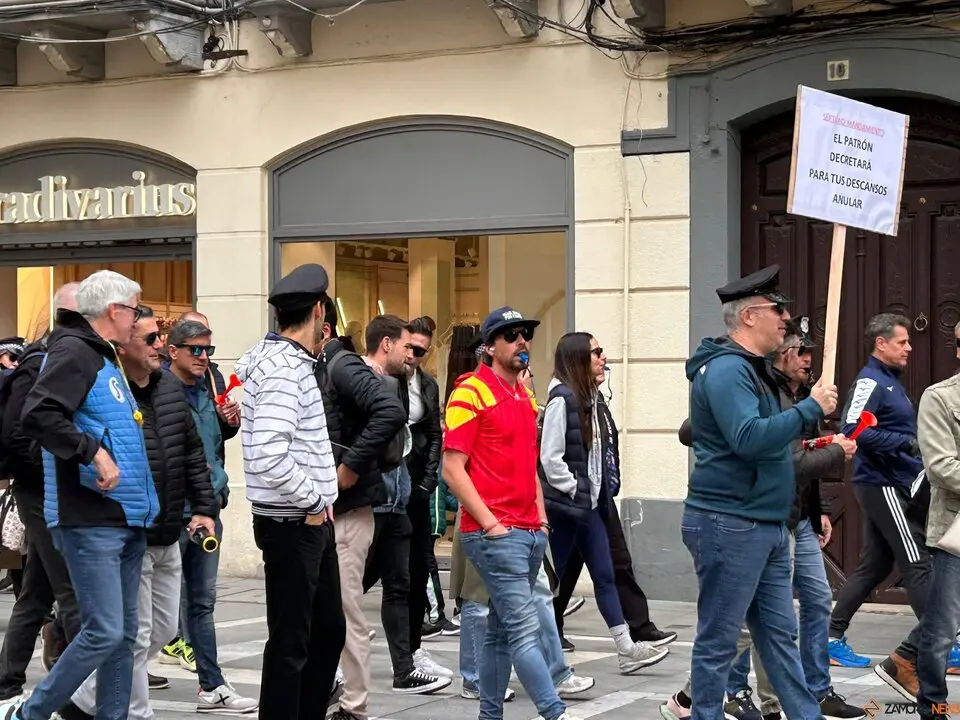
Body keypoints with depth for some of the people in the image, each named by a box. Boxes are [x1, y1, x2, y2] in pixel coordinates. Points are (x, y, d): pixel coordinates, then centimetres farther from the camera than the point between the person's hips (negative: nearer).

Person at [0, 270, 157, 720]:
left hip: (127, 520, 10)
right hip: (90, 521, -10)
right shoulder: (75, 352, -11)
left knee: (124, 634, 10)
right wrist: (93, 452, -25)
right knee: (104, 632, -11)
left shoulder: (106, 359, 18)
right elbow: (38, 416, -25)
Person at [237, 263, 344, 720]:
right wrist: (313, 502, -17)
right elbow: (268, 456, -29)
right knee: (290, 643, -1)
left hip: (312, 522, 10)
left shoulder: (291, 360, 13)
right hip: (292, 523, -10)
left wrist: (320, 501, 10)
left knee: (328, 628, 19)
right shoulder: (283, 368, -19)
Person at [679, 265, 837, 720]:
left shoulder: (751, 368, 17)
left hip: (766, 527, 10)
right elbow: (749, 438, -28)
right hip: (729, 525, -10)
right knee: (718, 641, -2)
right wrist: (811, 408, -21)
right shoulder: (726, 369, -16)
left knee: (780, 634, 12)